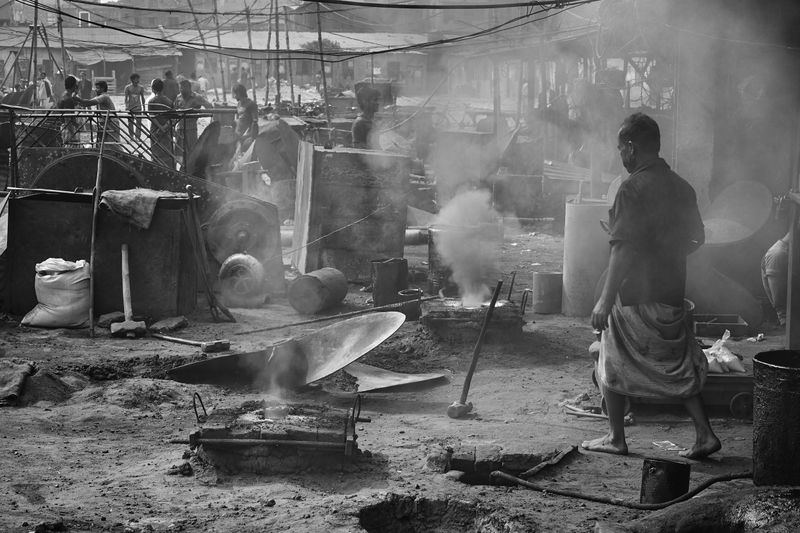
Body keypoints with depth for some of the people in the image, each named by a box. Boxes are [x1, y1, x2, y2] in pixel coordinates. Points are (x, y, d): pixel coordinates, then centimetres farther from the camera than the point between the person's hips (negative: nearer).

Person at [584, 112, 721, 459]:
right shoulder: (681, 187, 7)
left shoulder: (634, 188, -16)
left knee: (614, 365, 9)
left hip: (635, 293, -7)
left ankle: (616, 439, 16)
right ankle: (705, 434, 9)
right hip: (671, 292, 7)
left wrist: (605, 300, -20)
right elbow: (696, 238, 15)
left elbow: (622, 248, -20)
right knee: (679, 366, 14)